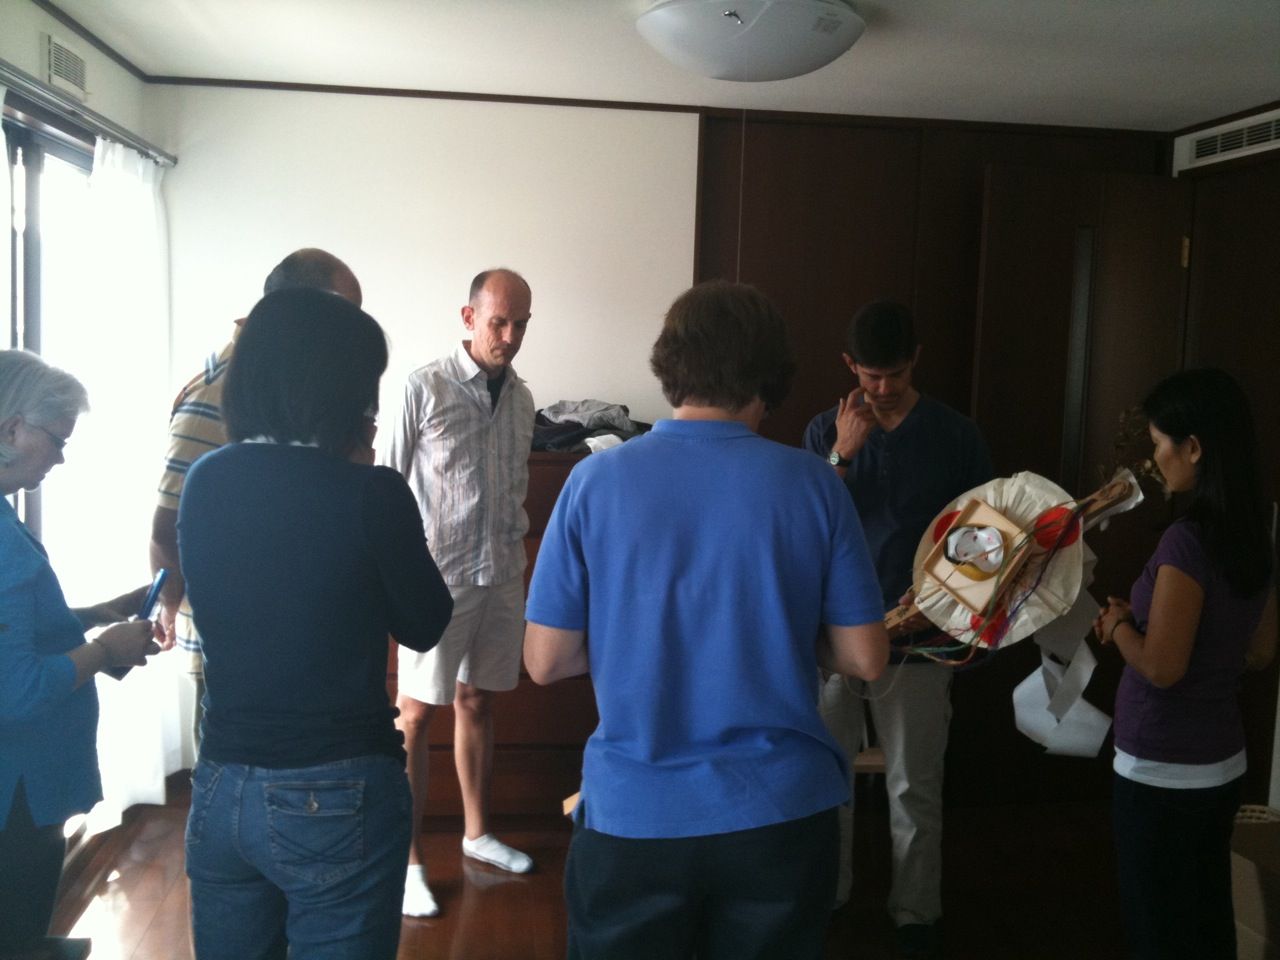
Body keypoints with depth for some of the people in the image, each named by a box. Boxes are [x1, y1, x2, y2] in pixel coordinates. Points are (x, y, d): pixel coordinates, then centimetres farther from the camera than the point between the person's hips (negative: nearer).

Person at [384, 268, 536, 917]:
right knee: (416, 715, 1)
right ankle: (410, 858, 12)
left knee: (477, 703, 16)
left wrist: (514, 549, 14)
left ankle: (477, 832, 31)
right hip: (438, 577, -5)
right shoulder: (426, 387, -8)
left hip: (502, 576, 5)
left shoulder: (520, 397, 8)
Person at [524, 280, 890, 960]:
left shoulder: (596, 480, -8)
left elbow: (545, 662, -5)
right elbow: (865, 659, -4)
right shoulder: (811, 484, -8)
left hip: (632, 816, 0)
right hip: (781, 812, 1)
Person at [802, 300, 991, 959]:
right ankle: (825, 891, 30)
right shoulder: (826, 432, 3)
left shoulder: (956, 436, 0)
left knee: (915, 786, 7)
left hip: (917, 638, -1)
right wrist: (842, 455, -16)